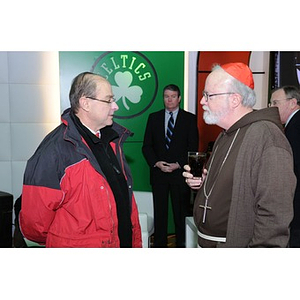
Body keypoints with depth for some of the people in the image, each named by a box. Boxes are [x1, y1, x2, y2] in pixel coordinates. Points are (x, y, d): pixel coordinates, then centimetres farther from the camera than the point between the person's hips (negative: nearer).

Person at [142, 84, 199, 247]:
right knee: (159, 212, 7)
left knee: (181, 212, 5)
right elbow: (147, 145, 7)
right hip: (158, 172, 2)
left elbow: (193, 148, -1)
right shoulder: (153, 117, 9)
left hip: (180, 173, -2)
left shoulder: (190, 118, 3)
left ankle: (182, 244, 18)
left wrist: (178, 165, -12)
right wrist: (156, 163, -9)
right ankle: (159, 244, 19)